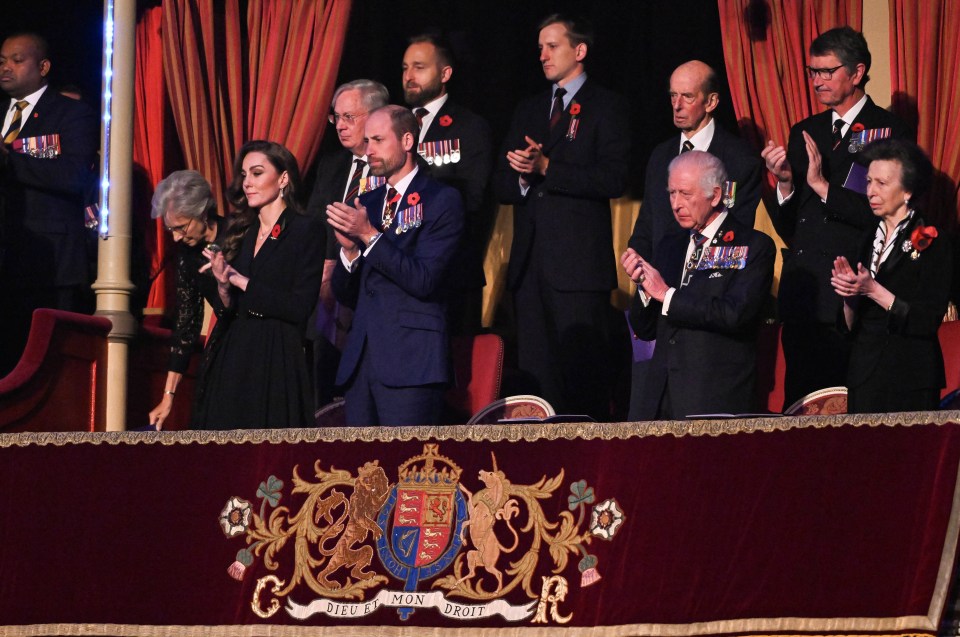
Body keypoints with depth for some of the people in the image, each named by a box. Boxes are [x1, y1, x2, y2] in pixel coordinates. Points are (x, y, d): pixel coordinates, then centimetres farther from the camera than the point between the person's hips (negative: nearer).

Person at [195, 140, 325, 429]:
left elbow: (299, 308, -13)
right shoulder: (242, 234, 15)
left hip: (276, 362, -6)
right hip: (233, 362, 6)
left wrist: (243, 283, -8)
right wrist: (223, 284, -7)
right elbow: (228, 313, 13)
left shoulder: (306, 229, -3)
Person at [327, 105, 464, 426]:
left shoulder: (441, 200, -1)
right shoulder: (365, 204, 19)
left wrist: (370, 235, -14)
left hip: (410, 362, -6)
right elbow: (345, 294, 16)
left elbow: (423, 280, -12)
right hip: (362, 358, 6)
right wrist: (349, 249, -4)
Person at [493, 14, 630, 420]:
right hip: (530, 263, 6)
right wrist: (521, 177, -6)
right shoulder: (528, 112, 21)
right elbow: (502, 184, 17)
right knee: (535, 375, 4)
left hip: (579, 261, -6)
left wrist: (547, 168, -14)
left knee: (584, 375, -8)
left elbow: (613, 179, -11)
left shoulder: (606, 108, 2)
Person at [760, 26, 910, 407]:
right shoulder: (804, 134, 15)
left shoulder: (888, 132, -2)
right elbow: (787, 230, 15)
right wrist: (785, 183, -4)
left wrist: (823, 186, -16)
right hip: (803, 302, 6)